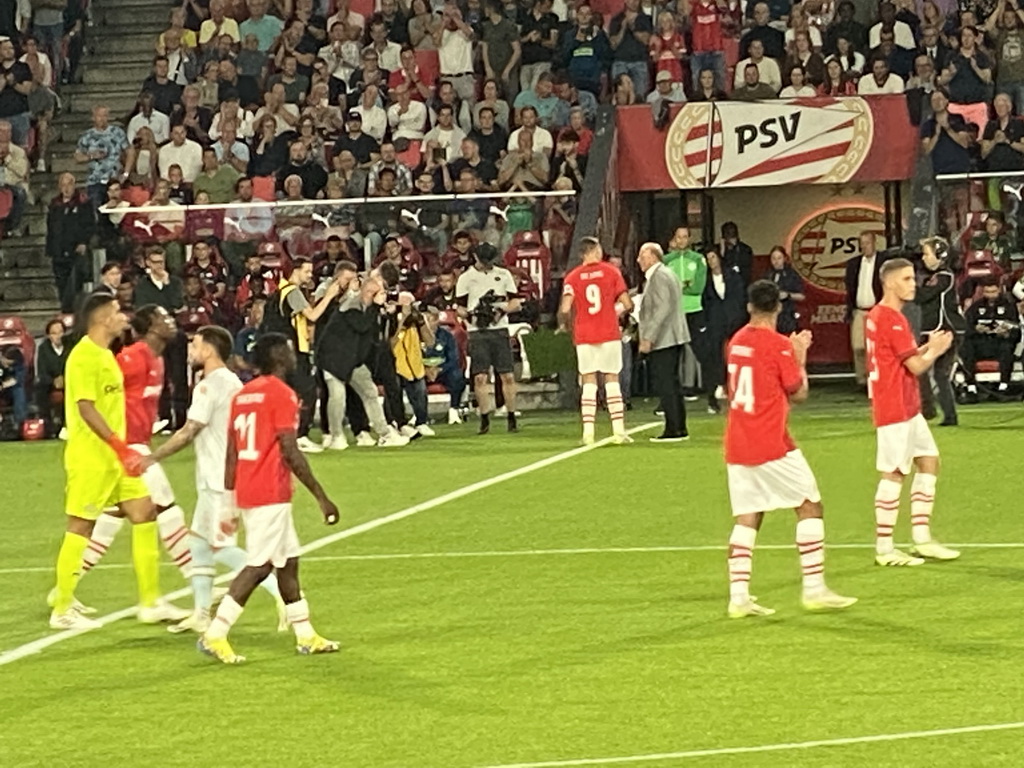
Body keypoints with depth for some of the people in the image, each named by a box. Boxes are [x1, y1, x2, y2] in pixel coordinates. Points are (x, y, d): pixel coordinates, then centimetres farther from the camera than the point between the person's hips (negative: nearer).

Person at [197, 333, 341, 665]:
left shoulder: (242, 394, 13)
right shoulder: (281, 394, -11)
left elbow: (231, 454, 13)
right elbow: (290, 452, -17)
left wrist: (229, 502, 18)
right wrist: (321, 497, -13)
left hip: (246, 492, 9)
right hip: (270, 494, -9)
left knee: (289, 560, 16)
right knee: (259, 565, -7)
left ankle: (305, 636, 23)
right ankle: (214, 635, -10)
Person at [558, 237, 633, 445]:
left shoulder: (573, 277, 1)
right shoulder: (611, 271, 1)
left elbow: (565, 308, -11)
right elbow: (627, 305, -2)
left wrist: (562, 324, 9)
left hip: (584, 337, 1)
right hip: (609, 335, 0)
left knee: (588, 383, 4)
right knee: (612, 381, 5)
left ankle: (588, 432, -3)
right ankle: (619, 431, 1)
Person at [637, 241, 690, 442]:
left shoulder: (658, 276, -13)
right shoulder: (668, 275, 19)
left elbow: (663, 309, -21)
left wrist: (648, 339, -21)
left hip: (663, 341, -11)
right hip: (675, 338, 11)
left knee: (665, 386, -9)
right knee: (672, 384, 13)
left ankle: (673, 430, -9)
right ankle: (680, 428, 16)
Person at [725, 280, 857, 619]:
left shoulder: (737, 342, 9)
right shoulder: (779, 346, -11)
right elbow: (799, 392, -4)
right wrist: (801, 357, 9)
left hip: (736, 447, 6)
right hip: (771, 447, -6)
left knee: (746, 517, 7)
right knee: (810, 505, 4)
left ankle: (739, 596, -1)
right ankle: (814, 589, 2)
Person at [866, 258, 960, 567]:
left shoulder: (877, 315, 13)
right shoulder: (892, 320, -18)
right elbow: (917, 366, -17)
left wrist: (928, 347, 6)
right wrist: (935, 350, 2)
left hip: (907, 407, 10)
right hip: (895, 409, -10)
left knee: (928, 460, 13)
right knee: (893, 473, -5)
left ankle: (922, 539, 15)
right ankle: (884, 549, 1)